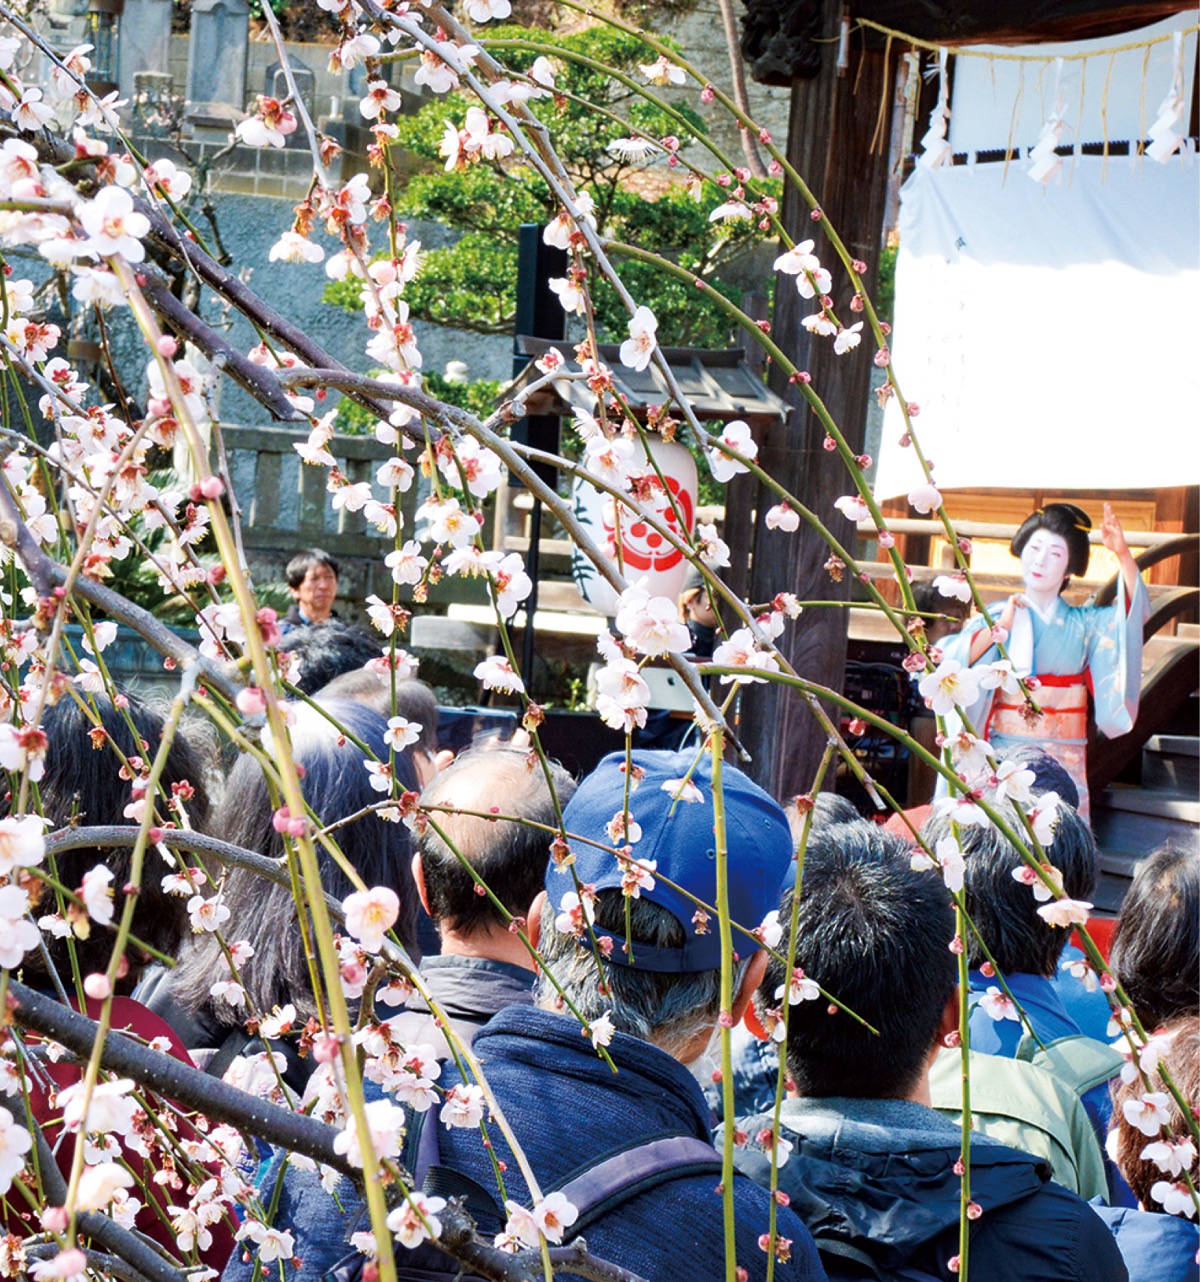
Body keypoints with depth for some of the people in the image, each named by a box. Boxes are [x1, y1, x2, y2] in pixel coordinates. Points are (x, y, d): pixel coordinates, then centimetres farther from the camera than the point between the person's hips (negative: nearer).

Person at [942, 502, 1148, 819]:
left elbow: (1136, 610, -5)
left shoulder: (1084, 623, 11)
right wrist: (999, 628, -14)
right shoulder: (995, 617, 7)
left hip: (1064, 763, 1)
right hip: (1005, 756, -1)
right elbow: (949, 663, -7)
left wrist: (1123, 554, -18)